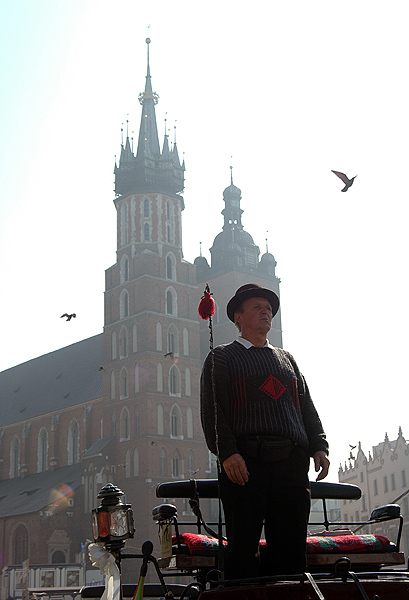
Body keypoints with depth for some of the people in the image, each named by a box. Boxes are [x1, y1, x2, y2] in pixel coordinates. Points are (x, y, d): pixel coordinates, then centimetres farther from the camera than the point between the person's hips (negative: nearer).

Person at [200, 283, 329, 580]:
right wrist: (227, 452, -15)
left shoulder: (286, 359, 26)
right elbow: (212, 410, 0)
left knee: (291, 549, 1)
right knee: (244, 547, -5)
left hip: (292, 463, 4)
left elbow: (307, 408, 22)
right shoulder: (222, 358, 12)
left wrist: (319, 446, 5)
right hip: (245, 463, -4)